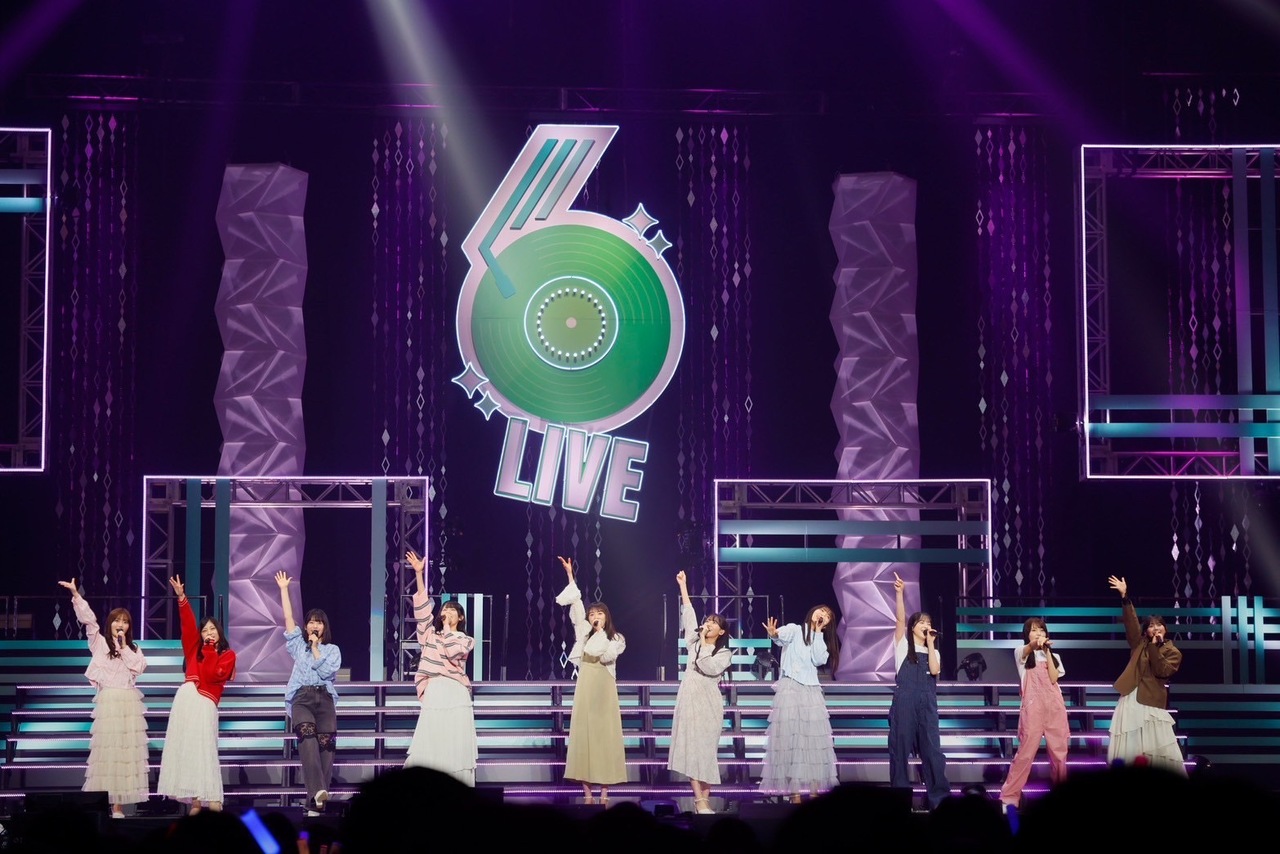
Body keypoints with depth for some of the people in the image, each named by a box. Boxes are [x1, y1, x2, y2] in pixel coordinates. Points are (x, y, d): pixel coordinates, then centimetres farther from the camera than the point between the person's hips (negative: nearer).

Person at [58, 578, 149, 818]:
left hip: (130, 702, 3)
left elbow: (138, 667, 0)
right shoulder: (99, 642, 6)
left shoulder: (134, 648, 16)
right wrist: (76, 595, -15)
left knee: (126, 750, 1)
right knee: (106, 750, -7)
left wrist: (124, 647, -2)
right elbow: (88, 619, -5)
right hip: (108, 701, -3)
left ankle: (118, 805, 3)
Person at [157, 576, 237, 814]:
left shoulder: (227, 655, 6)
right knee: (184, 749, -1)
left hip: (204, 704, -5)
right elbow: (188, 624, 10)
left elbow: (211, 675, -8)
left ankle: (213, 801, -18)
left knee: (204, 750, -14)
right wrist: (182, 597, 2)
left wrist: (209, 651, -4)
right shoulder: (196, 649, 18)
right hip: (184, 699, 5)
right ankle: (194, 801, -1)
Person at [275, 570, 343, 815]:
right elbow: (288, 618, 14)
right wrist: (284, 589, 12)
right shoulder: (298, 645, 19)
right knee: (307, 733, -29)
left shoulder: (333, 649, 15)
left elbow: (326, 671, -3)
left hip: (324, 698, 1)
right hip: (301, 698, -1)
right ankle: (317, 789, -43)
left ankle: (315, 803, -8)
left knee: (325, 745, -11)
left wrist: (315, 648, 1)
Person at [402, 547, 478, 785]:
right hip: (433, 696, 1)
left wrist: (448, 627, 3)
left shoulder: (465, 641, 13)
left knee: (456, 750, -4)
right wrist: (419, 574, -2)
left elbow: (452, 653, -8)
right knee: (427, 750, -6)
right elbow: (422, 608, 6)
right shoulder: (429, 635, 18)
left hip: (455, 696, -1)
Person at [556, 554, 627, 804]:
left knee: (605, 736, -3)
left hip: (605, 691, -1)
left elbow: (606, 656, -12)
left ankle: (604, 792, -1)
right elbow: (576, 604, 3)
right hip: (585, 690, 1)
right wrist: (570, 576, -2)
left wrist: (600, 632, -5)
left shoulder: (617, 639, 6)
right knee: (584, 736, -3)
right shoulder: (584, 632, 10)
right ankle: (587, 791, -1)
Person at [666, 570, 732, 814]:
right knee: (691, 748, -4)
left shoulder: (725, 654, 3)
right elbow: (688, 614, 8)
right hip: (689, 698, 2)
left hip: (708, 702, -2)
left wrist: (704, 644, -8)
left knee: (707, 748, -2)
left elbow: (710, 668, -14)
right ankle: (699, 801, -6)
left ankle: (705, 799, 1)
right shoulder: (694, 642, 10)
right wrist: (683, 585, 7)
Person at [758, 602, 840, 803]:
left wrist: (818, 632, 1)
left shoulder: (821, 641, 19)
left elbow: (819, 660, -1)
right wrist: (774, 634, -45)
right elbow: (784, 634, -21)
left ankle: (814, 791, 4)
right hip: (790, 689, -5)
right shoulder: (794, 630, 3)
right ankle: (794, 793, -9)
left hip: (811, 692, 5)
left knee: (813, 739, 1)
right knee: (790, 737, -8)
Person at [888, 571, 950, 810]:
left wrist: (930, 644, 0)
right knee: (900, 747, -1)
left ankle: (939, 796, 1)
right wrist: (899, 593, -19)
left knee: (932, 748, -1)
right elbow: (900, 619, -7)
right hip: (904, 701, -2)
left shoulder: (933, 652, 17)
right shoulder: (903, 645, 8)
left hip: (927, 703, 3)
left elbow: (935, 670, -3)